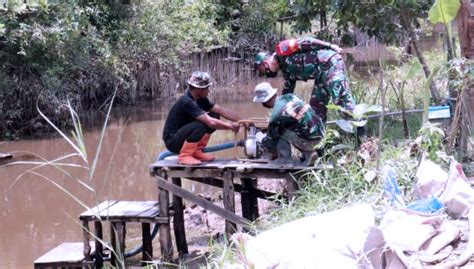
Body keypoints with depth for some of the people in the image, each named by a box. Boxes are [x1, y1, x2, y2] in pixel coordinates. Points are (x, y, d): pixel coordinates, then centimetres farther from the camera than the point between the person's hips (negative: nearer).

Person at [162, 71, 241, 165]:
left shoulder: (200, 99, 1)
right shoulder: (187, 102, -26)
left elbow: (221, 110, 4)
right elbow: (211, 123, -31)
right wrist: (231, 126, -20)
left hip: (182, 134, 9)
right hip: (172, 141, -9)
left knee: (215, 116, 1)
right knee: (201, 124, -32)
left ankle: (197, 151, 5)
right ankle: (184, 156, -16)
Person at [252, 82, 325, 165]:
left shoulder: (276, 116, -15)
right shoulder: (290, 96, 5)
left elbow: (271, 139, -1)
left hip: (309, 140, -8)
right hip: (320, 132, 8)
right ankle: (309, 153, 21)